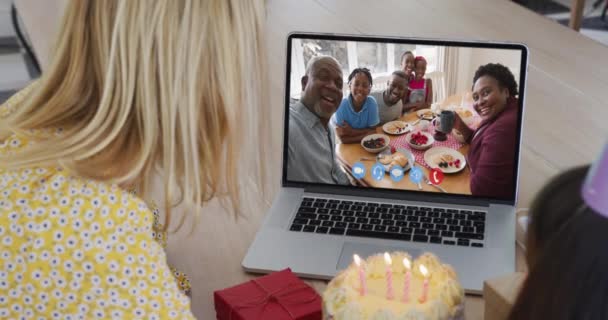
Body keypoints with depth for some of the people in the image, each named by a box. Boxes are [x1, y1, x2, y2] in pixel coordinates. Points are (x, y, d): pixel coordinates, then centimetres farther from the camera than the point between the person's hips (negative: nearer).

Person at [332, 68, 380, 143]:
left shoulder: (372, 103, -11)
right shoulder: (340, 105, -18)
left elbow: (373, 131, -6)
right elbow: (343, 139, -19)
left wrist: (352, 131, -20)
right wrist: (365, 135, -22)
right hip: (347, 147, -4)